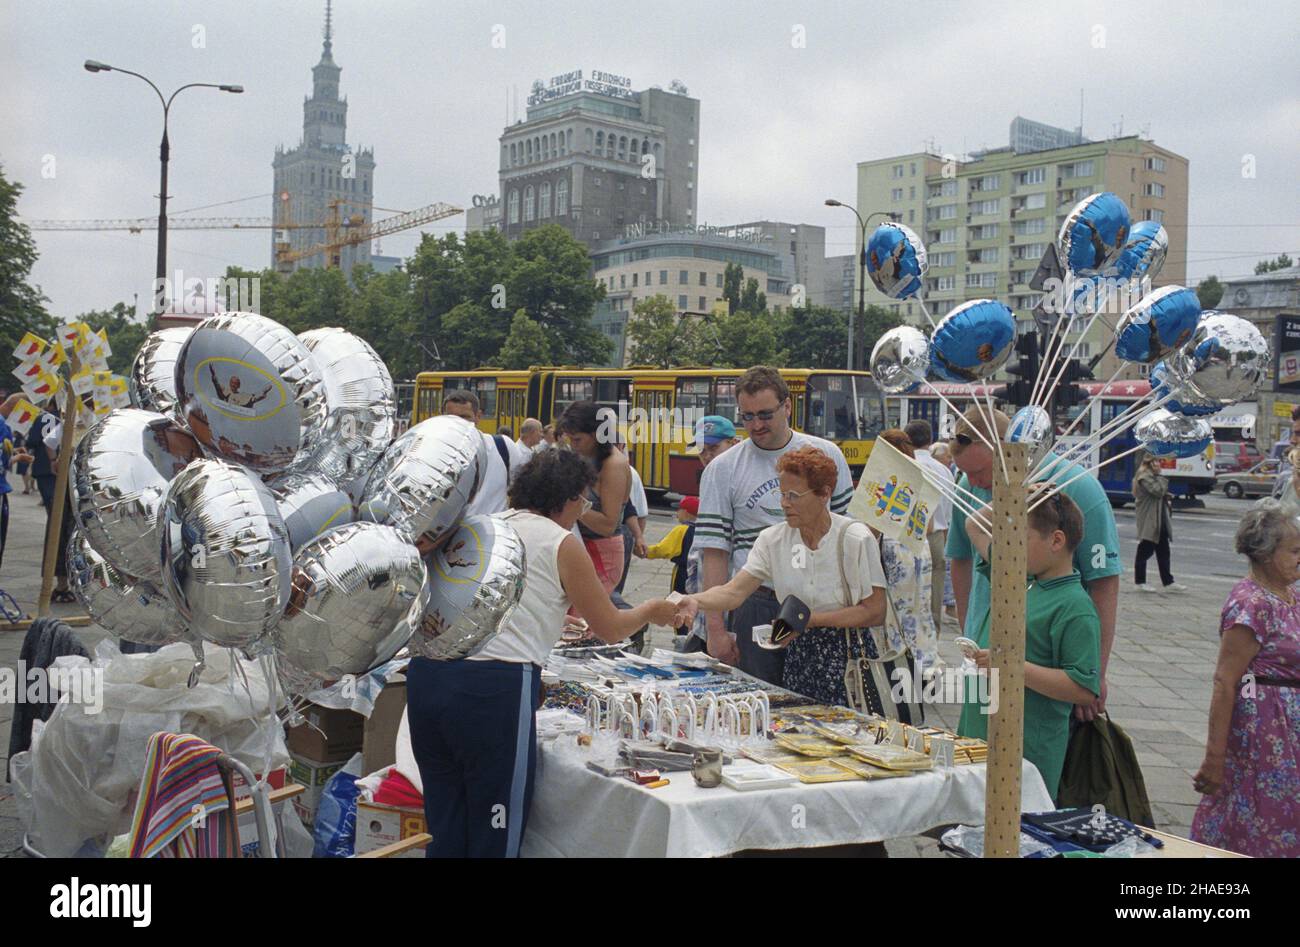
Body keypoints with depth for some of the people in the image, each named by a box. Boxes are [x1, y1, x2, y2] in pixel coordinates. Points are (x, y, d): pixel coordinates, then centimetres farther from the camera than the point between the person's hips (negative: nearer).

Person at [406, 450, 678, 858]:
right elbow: (611, 629, 9)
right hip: (495, 687, -6)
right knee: (495, 834, 6)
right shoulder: (563, 545, 1)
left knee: (446, 830, 15)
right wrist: (652, 610, 28)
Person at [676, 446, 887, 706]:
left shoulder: (856, 539, -11)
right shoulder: (773, 539, 1)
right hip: (796, 654, 4)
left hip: (847, 655, -4)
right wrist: (695, 601, -30)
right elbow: (734, 591, -9)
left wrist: (810, 619, -19)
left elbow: (875, 612, -14)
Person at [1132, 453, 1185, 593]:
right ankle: (1140, 582, 8)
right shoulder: (1144, 477, -14)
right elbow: (1157, 491, -25)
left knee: (1163, 551, 10)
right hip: (1148, 520, -10)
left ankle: (1168, 581, 14)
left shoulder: (1156, 476, 18)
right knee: (1145, 550, -1)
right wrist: (1162, 479, -11)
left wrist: (1167, 498, 6)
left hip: (1160, 520, 10)